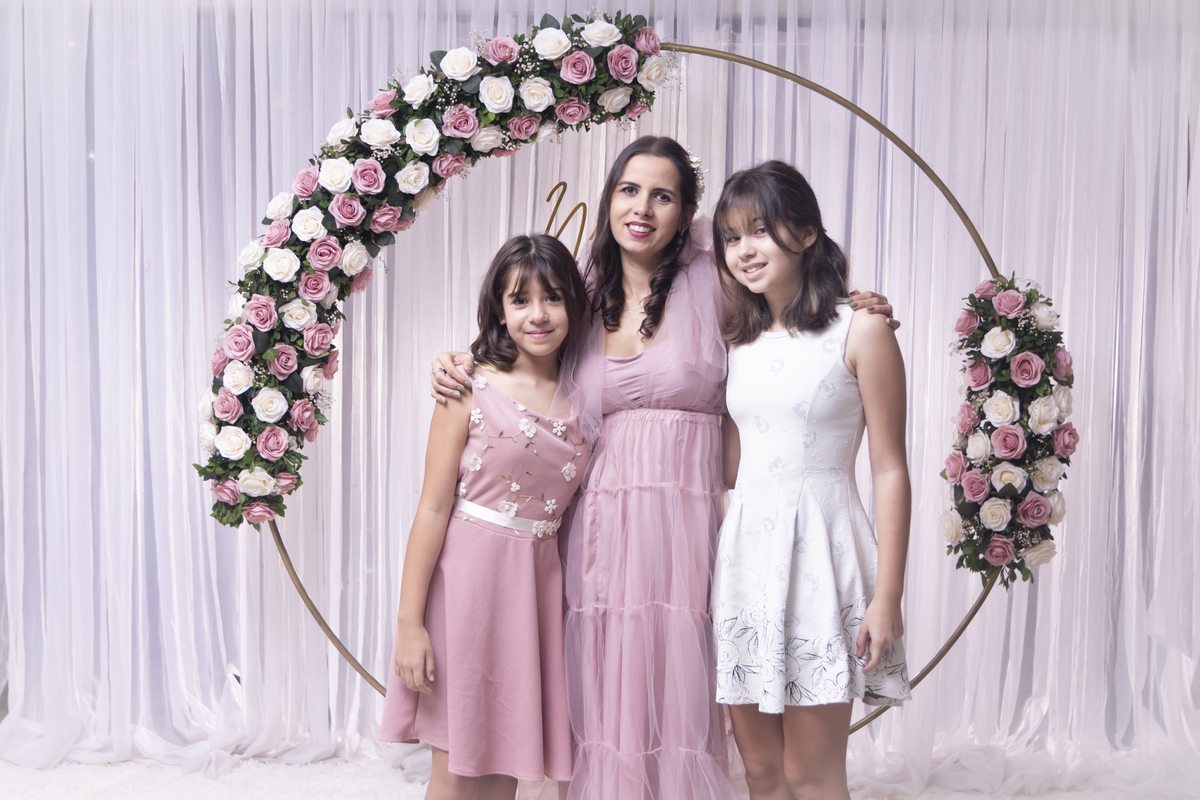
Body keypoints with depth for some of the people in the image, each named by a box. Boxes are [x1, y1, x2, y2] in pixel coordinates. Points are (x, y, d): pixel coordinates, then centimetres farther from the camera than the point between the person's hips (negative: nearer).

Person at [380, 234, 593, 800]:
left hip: (538, 584, 4)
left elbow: (568, 511, 12)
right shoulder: (472, 389, -6)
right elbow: (433, 508, -8)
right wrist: (409, 621, -11)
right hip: (468, 577, -4)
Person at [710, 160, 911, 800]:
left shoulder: (860, 331, -5)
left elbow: (890, 471, -7)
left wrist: (887, 598, -10)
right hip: (744, 550, 6)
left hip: (819, 548, -5)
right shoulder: (738, 341, 13)